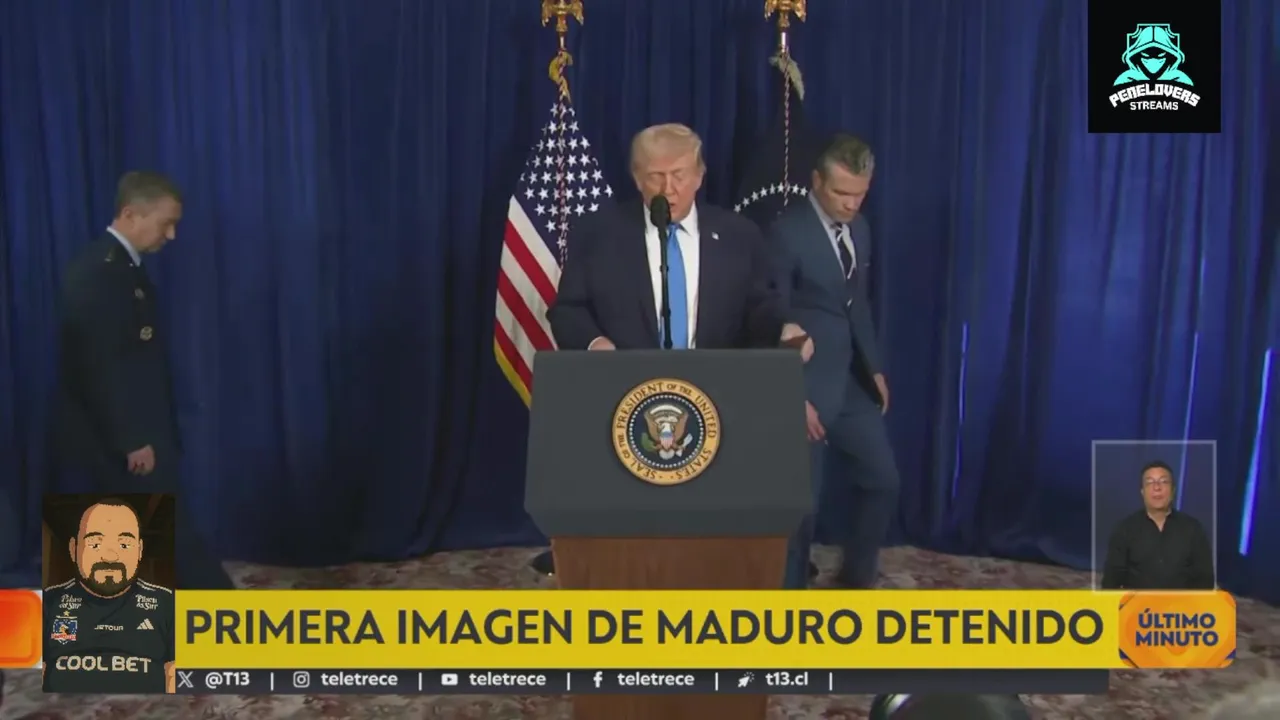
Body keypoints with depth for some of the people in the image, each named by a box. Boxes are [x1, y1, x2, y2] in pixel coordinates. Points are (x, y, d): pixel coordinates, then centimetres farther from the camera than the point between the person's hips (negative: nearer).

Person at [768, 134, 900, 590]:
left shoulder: (859, 228, 8)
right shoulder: (787, 232, -16)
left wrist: (874, 368, 14)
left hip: (852, 380, 8)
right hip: (807, 386, -8)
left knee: (883, 480, 14)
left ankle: (856, 576, 34)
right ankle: (790, 590, 21)